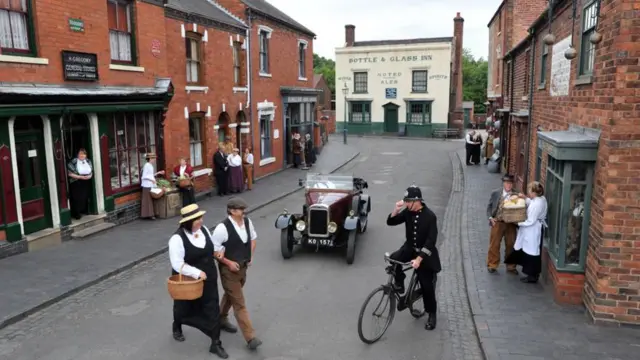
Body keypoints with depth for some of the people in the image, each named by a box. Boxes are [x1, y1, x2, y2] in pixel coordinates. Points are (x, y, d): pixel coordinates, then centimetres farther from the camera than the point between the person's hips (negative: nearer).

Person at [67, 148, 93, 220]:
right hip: (76, 183, -5)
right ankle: (76, 214, 9)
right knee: (77, 198, -3)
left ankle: (84, 210, 32)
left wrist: (90, 176, -10)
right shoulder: (73, 162, -15)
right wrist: (80, 177, -21)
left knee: (85, 197, 13)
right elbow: (70, 174, -15)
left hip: (86, 183, 5)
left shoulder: (88, 161, 3)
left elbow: (91, 171, 12)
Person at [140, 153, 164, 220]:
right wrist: (151, 180, -25)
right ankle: (148, 214, -2)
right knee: (148, 200, -5)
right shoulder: (147, 165, -13)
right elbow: (144, 176, -17)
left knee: (151, 200, 9)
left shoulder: (150, 165, 13)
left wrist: (158, 173, 16)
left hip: (151, 185, 9)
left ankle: (150, 214, 13)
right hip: (147, 185, -9)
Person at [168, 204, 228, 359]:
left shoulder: (204, 230, -5)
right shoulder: (178, 239, -25)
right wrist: (197, 273, -27)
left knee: (212, 310, 3)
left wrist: (217, 251, -8)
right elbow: (177, 264, -27)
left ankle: (215, 344, 14)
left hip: (208, 279, 4)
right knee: (184, 308, 21)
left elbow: (211, 246, 14)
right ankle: (176, 328, 55)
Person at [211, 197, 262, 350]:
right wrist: (229, 263, -20)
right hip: (229, 270, -7)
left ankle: (221, 320, 50)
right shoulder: (223, 228, -26)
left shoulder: (247, 221, -5)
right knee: (239, 303, -3)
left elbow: (253, 237, 14)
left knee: (231, 296, 26)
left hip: (243, 267, 7)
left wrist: (251, 256, 3)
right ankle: (250, 338, 1)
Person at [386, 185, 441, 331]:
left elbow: (431, 241, -24)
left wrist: (419, 259, -31)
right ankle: (399, 283, 0)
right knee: (393, 259, -27)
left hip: (425, 253, -4)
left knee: (427, 285, 1)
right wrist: (396, 209, -23)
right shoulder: (408, 212, -7)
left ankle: (432, 314, 22)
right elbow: (390, 222, -4)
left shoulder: (430, 216, -22)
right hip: (410, 247, 4)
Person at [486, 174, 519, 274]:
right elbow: (489, 206, 4)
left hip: (511, 224, 1)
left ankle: (511, 266, 26)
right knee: (494, 245, 7)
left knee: (511, 245, 10)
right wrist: (490, 217, -8)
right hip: (497, 223, -1)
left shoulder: (516, 195, -2)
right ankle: (492, 265, 21)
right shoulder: (495, 193, -2)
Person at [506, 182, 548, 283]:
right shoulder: (541, 199, 1)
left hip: (533, 231, -10)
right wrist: (525, 198, 8)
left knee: (531, 253, 3)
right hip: (536, 229, 10)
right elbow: (531, 204, 21)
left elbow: (530, 222, -23)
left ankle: (532, 276, 15)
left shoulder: (536, 204, -27)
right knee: (532, 252, 18)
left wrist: (519, 223, -11)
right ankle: (533, 275, 29)